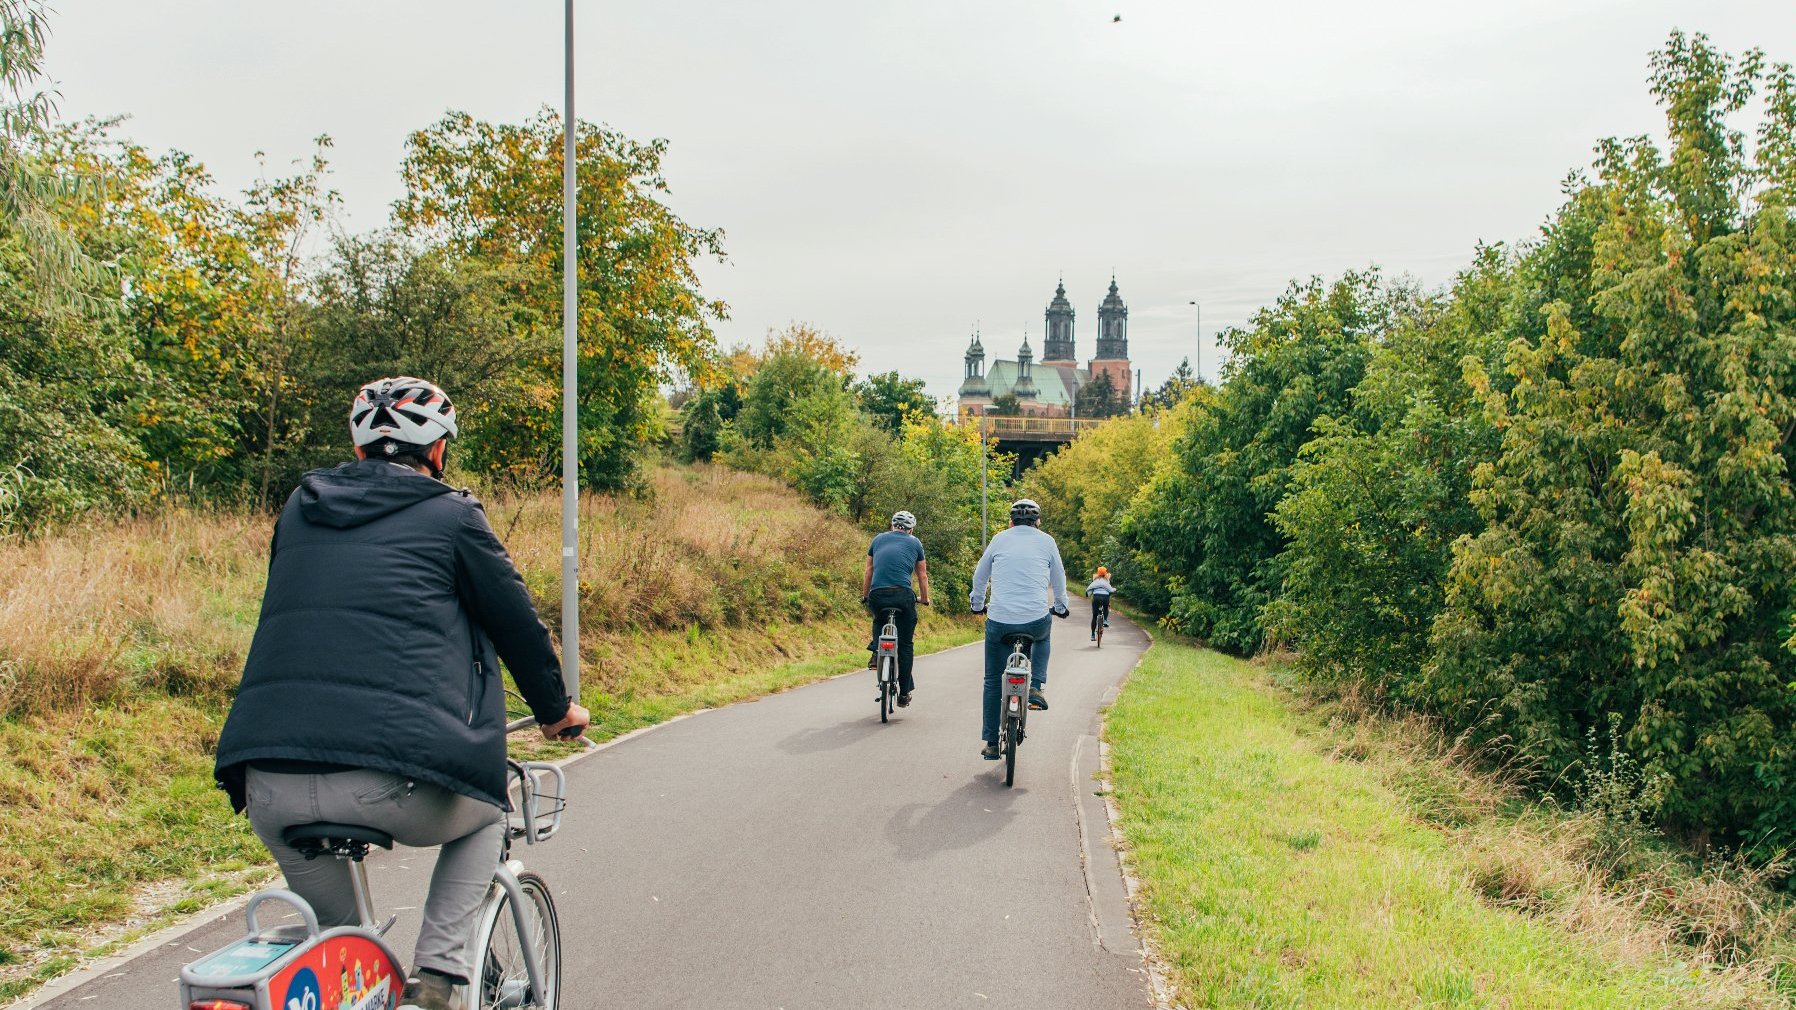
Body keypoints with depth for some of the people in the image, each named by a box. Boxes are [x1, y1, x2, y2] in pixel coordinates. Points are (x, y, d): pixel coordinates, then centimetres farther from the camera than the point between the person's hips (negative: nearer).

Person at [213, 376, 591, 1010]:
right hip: (395, 784, -4)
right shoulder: (451, 514, 8)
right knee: (484, 815, 27)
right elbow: (516, 621, 13)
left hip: (271, 792, 4)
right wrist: (556, 709, 31)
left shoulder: (300, 508, 21)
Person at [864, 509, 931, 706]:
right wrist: (924, 598, 37)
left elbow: (869, 571, 23)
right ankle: (904, 693, 12)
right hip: (903, 595, -2)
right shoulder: (915, 543, 15)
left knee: (879, 620, 36)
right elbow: (922, 575, 23)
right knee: (905, 645, 10)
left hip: (877, 595, 2)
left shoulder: (879, 539, 19)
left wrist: (865, 595, 35)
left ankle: (876, 650, 12)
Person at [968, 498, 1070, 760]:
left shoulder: (999, 540, 10)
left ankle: (991, 744, 14)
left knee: (993, 681, 14)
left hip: (999, 621, 0)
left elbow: (979, 577, 19)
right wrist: (1060, 607, 37)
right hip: (1036, 620, 0)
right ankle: (1036, 687, 18)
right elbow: (1059, 580, 18)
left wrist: (978, 605, 37)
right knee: (1042, 637, 37)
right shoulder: (1047, 542, 8)